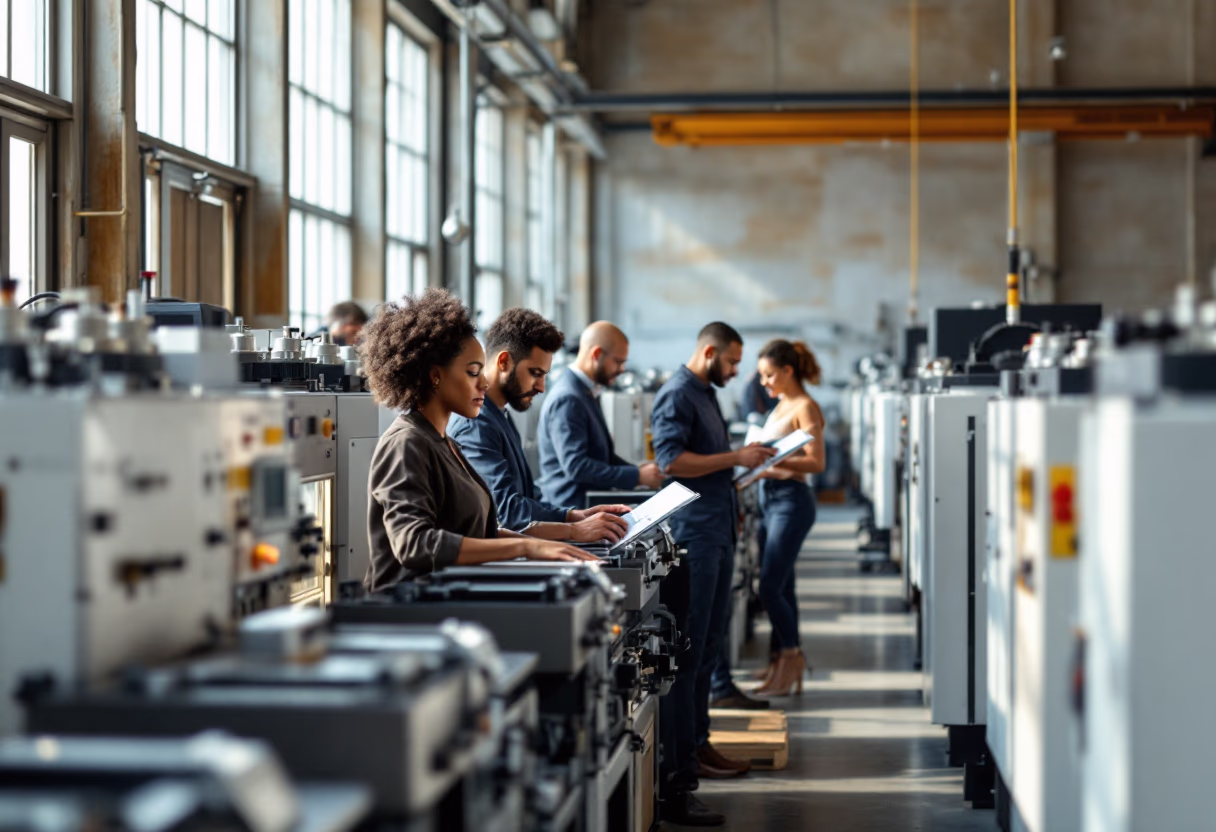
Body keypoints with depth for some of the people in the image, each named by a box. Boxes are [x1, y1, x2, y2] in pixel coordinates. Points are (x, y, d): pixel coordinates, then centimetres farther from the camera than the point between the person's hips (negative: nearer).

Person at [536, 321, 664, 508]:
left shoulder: (587, 393, 14)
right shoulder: (567, 400, -16)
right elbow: (575, 466, -22)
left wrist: (637, 470, 7)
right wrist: (636, 477, -19)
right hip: (572, 510, -9)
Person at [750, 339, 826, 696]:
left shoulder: (805, 408, -10)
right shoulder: (781, 406, 17)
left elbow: (816, 462, -18)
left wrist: (773, 461, -27)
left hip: (791, 499, -9)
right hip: (771, 497, 9)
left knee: (770, 586, -12)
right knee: (781, 586, 9)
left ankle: (792, 657, 0)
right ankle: (786, 664, 13)